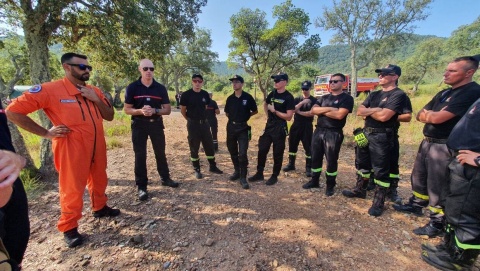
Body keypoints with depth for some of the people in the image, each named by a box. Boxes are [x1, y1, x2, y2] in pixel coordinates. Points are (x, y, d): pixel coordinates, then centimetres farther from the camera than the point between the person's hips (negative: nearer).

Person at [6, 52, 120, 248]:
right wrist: (46, 133, -11)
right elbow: (13, 111, -9)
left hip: (98, 147, 6)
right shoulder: (50, 90, -11)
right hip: (71, 149, -5)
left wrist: (96, 100, -11)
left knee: (99, 181, 19)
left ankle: (100, 207, 41)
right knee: (72, 188, 5)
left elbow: (109, 116, 5)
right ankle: (69, 228, 23)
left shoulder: (94, 91, 7)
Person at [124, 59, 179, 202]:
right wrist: (140, 111, -22)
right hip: (139, 125, -1)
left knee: (160, 153, 11)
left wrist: (154, 110, -19)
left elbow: (168, 109, -1)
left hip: (156, 123, 2)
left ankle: (165, 178, 27)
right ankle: (141, 186, 12)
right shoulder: (132, 87, -3)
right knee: (140, 155, 2)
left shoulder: (160, 88, 1)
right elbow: (127, 109, -3)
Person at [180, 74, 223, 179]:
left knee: (209, 145, 9)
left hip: (204, 123, 4)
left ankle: (213, 166, 25)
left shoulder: (205, 94, 3)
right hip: (193, 124, -4)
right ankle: (197, 170, 19)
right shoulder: (186, 94, -9)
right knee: (194, 148, 5)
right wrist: (191, 119, 6)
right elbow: (183, 111, -1)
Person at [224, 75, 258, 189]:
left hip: (243, 128, -4)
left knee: (242, 153, -8)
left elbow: (255, 111, 3)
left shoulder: (248, 97, -6)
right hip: (231, 127, 5)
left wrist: (246, 116, 0)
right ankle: (237, 171, 32)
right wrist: (234, 118, 8)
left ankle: (243, 178, 3)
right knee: (233, 151, 14)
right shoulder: (230, 98, 5)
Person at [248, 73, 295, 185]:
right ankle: (259, 173, 23)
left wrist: (274, 111, -17)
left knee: (277, 154, 5)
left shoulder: (288, 97, -12)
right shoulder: (272, 93, 7)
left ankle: (274, 176, 21)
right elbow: (265, 104, 27)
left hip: (280, 128, -6)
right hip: (269, 126, 6)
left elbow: (288, 117, -16)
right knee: (262, 150, 9)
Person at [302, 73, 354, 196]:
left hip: (334, 133, -5)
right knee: (315, 157, 12)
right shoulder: (324, 97, 14)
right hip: (319, 131, 6)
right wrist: (329, 109, -14)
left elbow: (339, 115, -19)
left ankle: (330, 185, 21)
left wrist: (322, 111, -7)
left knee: (331, 160, 4)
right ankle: (314, 181, 28)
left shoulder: (347, 98, -4)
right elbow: (313, 110, 0)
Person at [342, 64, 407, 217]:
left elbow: (384, 116, -21)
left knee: (381, 170, 1)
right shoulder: (374, 94, 15)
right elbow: (359, 111, 4)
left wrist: (368, 111, -3)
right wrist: (375, 110, -12)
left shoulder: (398, 95, -9)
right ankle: (360, 190, 35)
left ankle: (378, 202, 14)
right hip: (365, 134, 8)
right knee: (362, 163, 18)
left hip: (382, 137, -8)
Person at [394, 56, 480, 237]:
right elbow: (420, 115, 9)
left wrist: (429, 114, -2)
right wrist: (432, 116, -12)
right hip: (427, 142, 9)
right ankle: (417, 205, 38)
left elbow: (437, 118, -23)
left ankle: (438, 223, 16)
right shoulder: (444, 93, 13)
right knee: (418, 177, 20)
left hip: (443, 147, -9)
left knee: (437, 185, 1)